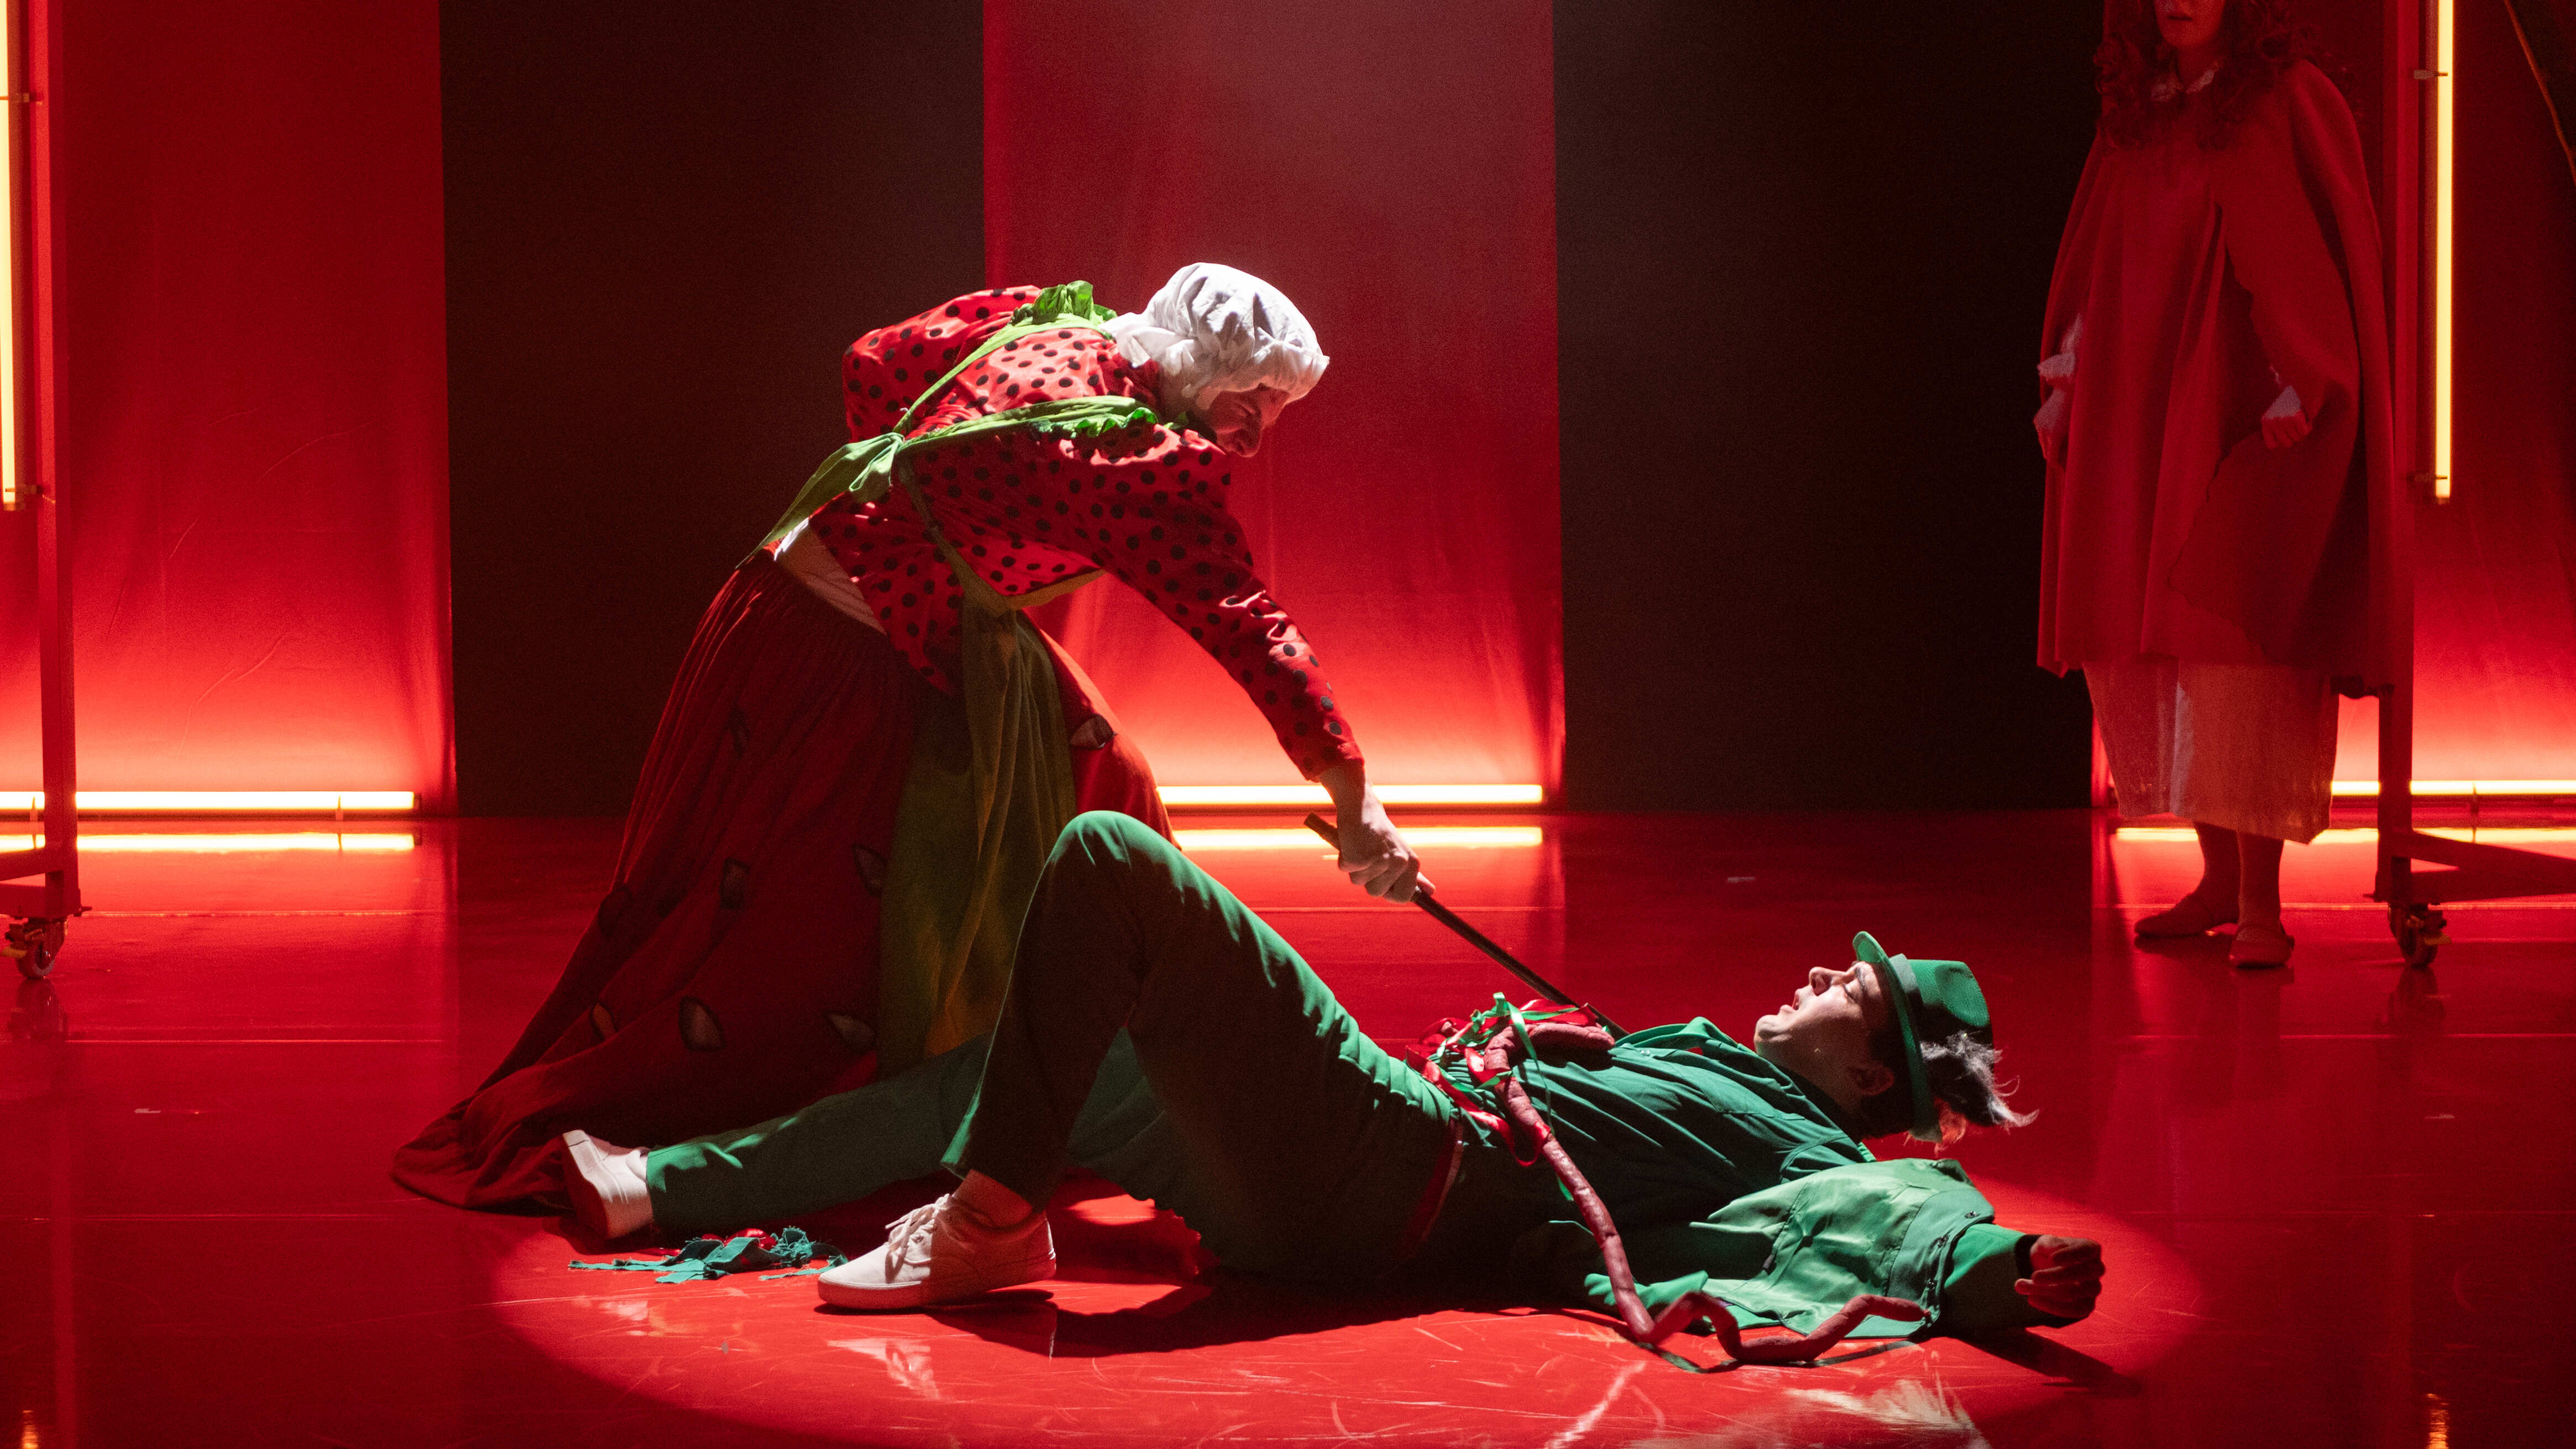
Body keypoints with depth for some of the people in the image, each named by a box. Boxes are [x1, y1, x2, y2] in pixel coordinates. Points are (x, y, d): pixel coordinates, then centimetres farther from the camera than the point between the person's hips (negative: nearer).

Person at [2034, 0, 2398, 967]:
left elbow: (2333, 251, -7)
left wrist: (2301, 389, -14)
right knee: (2159, 639, 5)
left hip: (2241, 414, -6)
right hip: (2140, 414, 6)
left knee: (2233, 628, -12)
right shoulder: (2133, 115, 13)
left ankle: (2259, 902, -10)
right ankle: (2219, 877, 16)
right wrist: (2066, 381, 12)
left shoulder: (2290, 100, -3)